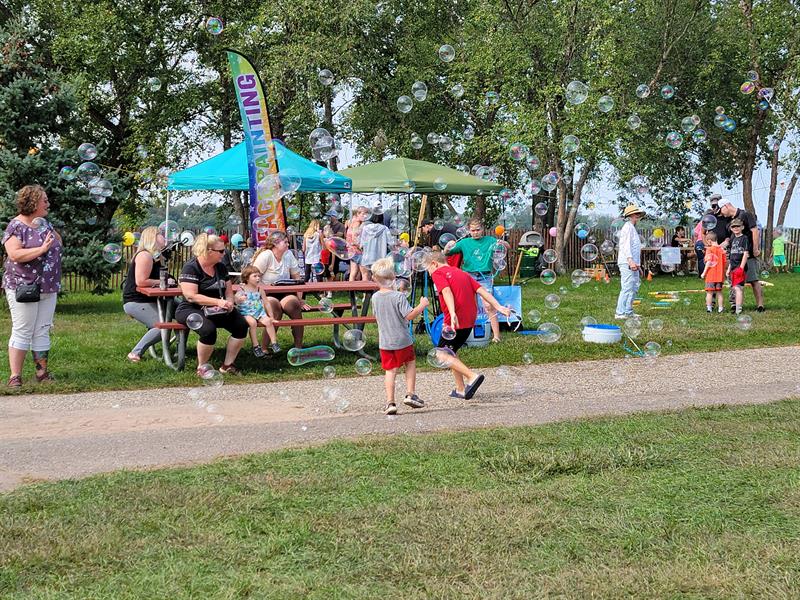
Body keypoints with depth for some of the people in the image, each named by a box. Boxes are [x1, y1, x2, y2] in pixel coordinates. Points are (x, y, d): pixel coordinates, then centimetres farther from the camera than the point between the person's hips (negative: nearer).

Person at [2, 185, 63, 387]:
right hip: (24, 287, -7)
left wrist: (50, 230, 5)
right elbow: (14, 254, -21)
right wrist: (42, 249, -23)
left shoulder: (44, 223, 12)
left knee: (42, 331, 8)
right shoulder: (16, 226, -10)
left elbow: (58, 246, 21)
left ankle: (42, 372, 14)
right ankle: (15, 376, -4)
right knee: (22, 331, -6)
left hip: (48, 288, 7)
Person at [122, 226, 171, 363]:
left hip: (147, 300, 10)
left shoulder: (154, 256, 17)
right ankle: (136, 353, -16)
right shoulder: (145, 255, -15)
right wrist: (163, 282, -16)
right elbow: (141, 281, -24)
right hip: (135, 302, -10)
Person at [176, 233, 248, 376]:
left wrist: (229, 302, -8)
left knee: (241, 325, -16)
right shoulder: (191, 267, -13)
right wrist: (218, 302, -26)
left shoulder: (220, 267, 10)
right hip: (191, 310, -7)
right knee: (209, 330, -36)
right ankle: (202, 367, -13)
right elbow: (191, 296, -21)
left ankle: (227, 365, -4)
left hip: (217, 311, 7)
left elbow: (229, 291, 17)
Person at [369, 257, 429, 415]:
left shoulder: (375, 297, 1)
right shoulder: (398, 296, -16)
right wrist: (422, 305, -8)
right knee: (410, 363, 18)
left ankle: (390, 402, -1)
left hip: (384, 341, 4)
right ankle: (410, 394, 12)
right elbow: (410, 315, -20)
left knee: (390, 370, 7)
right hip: (402, 340, -4)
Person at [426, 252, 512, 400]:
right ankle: (461, 390, 17)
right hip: (469, 321, 8)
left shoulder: (437, 273, -1)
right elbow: (481, 290, 10)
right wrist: (498, 307, 0)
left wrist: (453, 314, -33)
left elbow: (446, 292, -19)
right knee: (450, 352, 20)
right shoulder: (462, 273, 22)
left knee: (442, 355, -1)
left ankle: (472, 376, -17)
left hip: (456, 321, -8)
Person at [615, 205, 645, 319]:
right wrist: (630, 261, -28)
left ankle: (628, 311, 18)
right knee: (627, 287, -12)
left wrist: (638, 265, 26)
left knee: (634, 287, 12)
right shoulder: (628, 227, -9)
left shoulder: (633, 228, 23)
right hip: (626, 263, -11)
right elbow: (626, 245, -19)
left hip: (633, 264, 11)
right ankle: (620, 313, -12)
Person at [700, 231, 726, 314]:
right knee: (719, 292, 11)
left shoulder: (709, 249, -8)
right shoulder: (722, 250, 6)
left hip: (711, 275, -5)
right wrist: (725, 273, 19)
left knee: (709, 292, 1)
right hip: (720, 275, 5)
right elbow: (725, 263, 8)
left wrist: (704, 273, -11)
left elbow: (709, 262, -15)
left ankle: (709, 308, 0)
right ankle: (720, 308, 11)